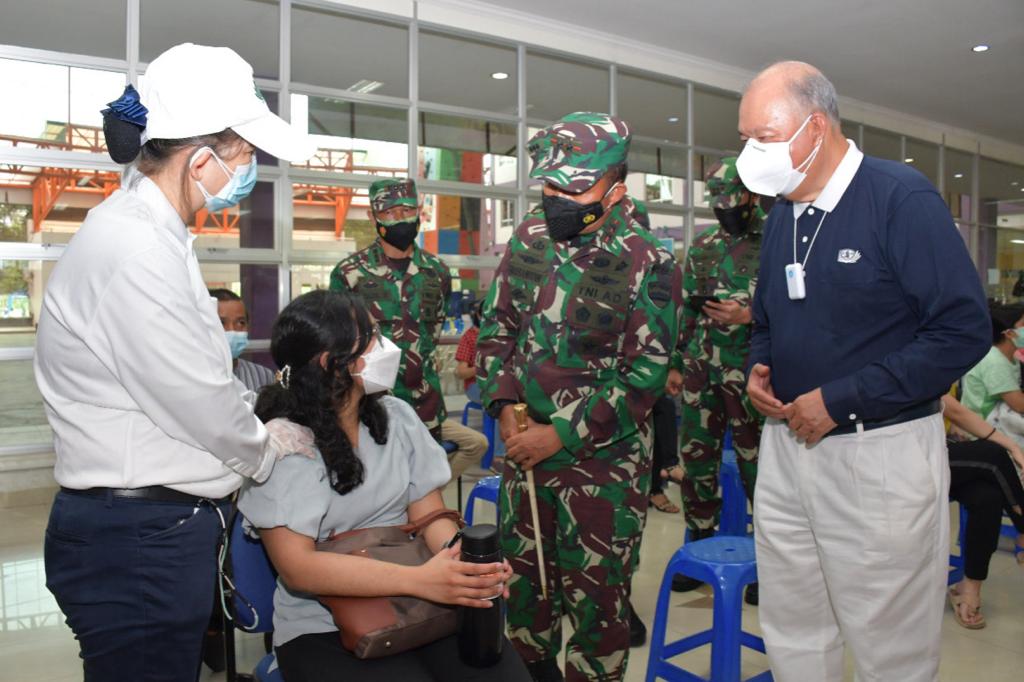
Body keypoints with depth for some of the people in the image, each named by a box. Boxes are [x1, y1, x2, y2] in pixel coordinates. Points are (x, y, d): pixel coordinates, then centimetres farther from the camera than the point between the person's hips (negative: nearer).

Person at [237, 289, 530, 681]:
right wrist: (419, 579, -31)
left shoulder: (397, 416, 3)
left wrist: (467, 561, -21)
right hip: (324, 628, -4)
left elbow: (430, 515, 1)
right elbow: (297, 567, -21)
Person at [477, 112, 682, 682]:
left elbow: (644, 376, -15)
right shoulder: (531, 238, 2)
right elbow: (497, 328, 8)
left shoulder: (648, 264, -14)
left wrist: (562, 435, -17)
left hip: (602, 458, -5)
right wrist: (505, 407, -5)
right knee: (522, 574, 19)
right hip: (526, 444, 6)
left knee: (594, 592, 7)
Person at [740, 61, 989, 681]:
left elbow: (963, 330, -17)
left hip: (880, 454, -6)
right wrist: (757, 371, 0)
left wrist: (839, 399, -19)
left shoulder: (902, 198, -11)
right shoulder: (783, 215, 9)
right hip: (786, 443, 6)